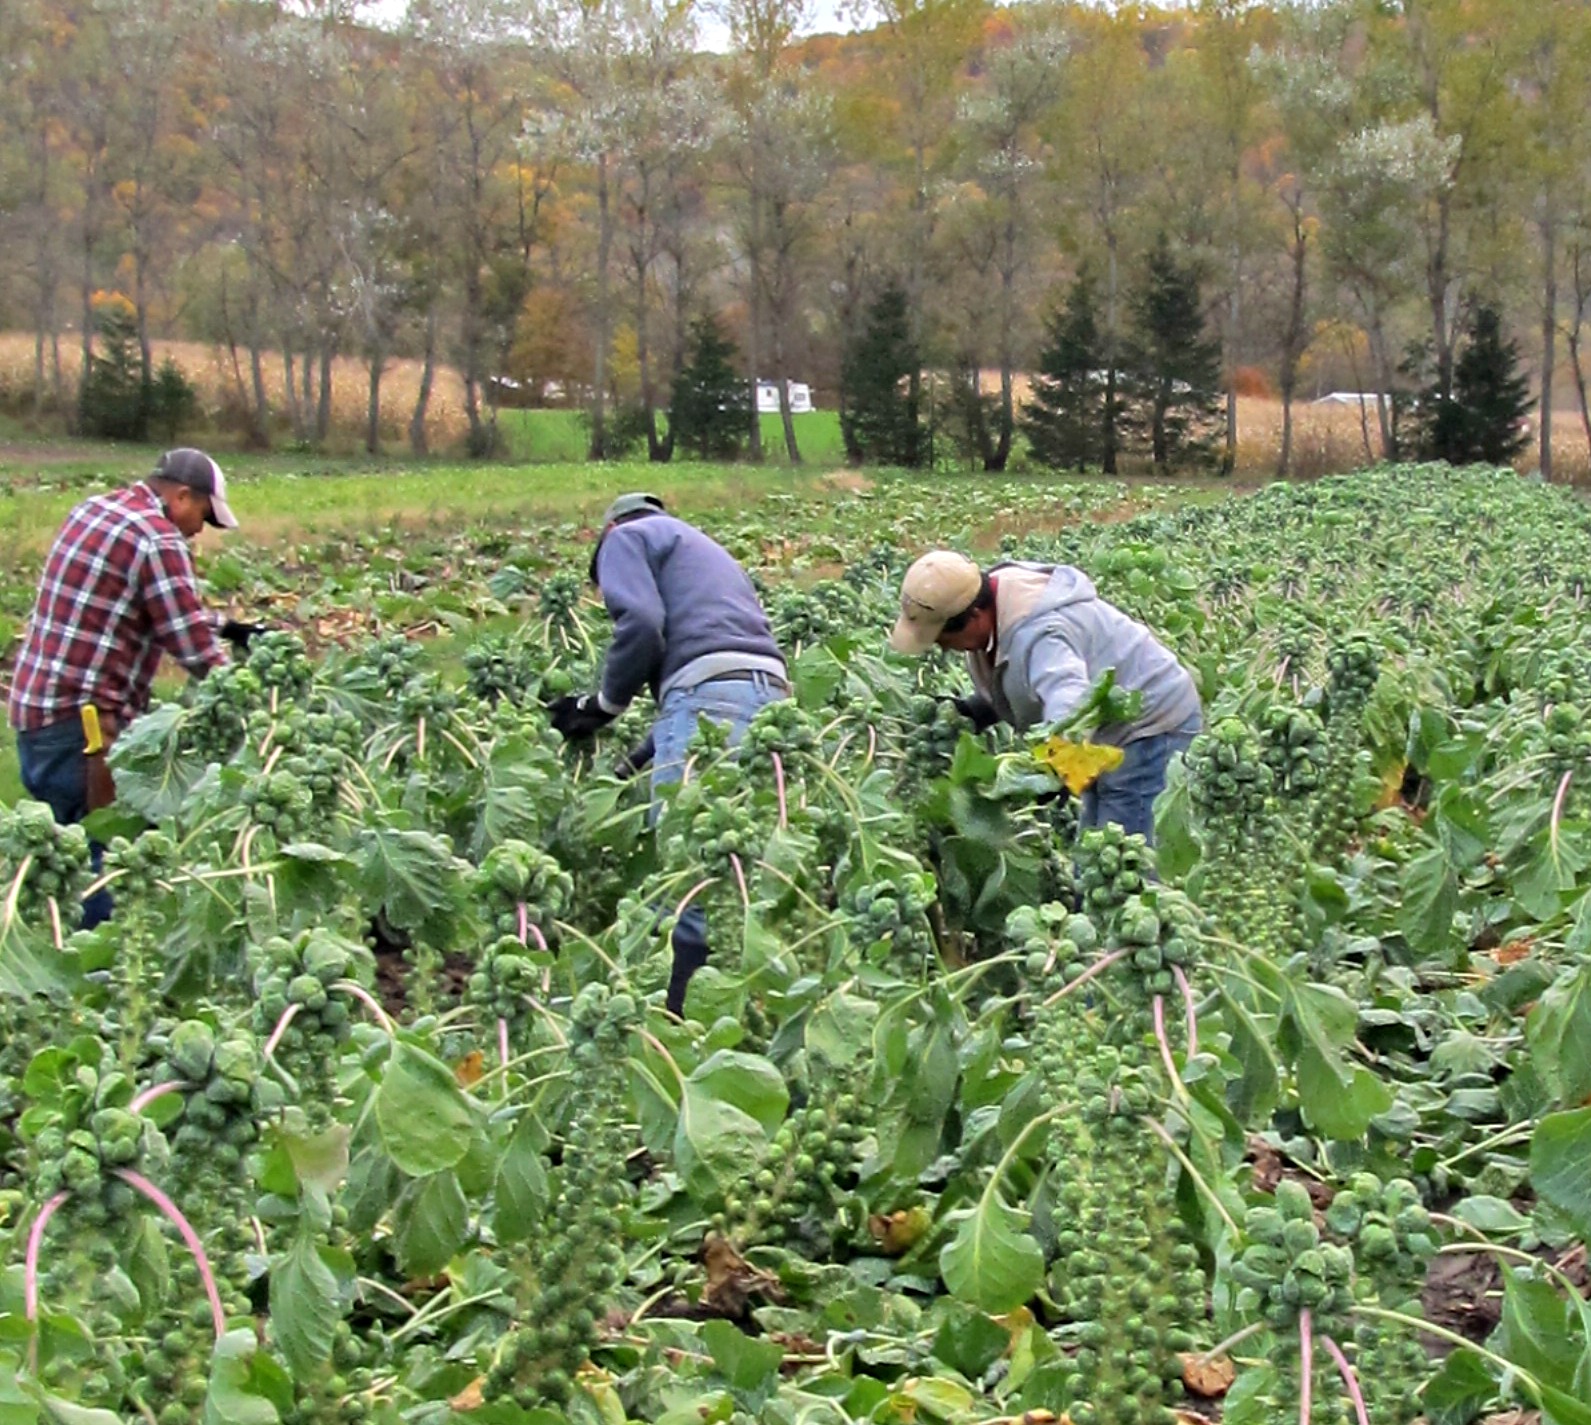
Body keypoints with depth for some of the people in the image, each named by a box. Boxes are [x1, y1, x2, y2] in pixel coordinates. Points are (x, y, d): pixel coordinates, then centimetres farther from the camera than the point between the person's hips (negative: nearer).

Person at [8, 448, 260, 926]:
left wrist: (224, 629, 24)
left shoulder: (95, 509, 15)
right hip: (82, 721, -10)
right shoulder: (156, 540, -14)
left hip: (36, 708, 10)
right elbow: (195, 651, -15)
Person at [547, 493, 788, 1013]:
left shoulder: (627, 537, 15)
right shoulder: (703, 549, 38)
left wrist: (606, 704, 7)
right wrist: (635, 761, 30)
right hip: (769, 693, 8)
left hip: (709, 692, -8)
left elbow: (640, 624, -6)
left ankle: (686, 1016, -13)